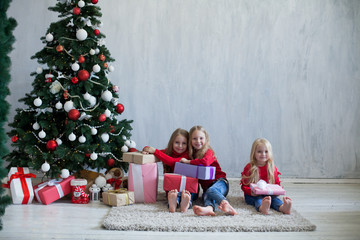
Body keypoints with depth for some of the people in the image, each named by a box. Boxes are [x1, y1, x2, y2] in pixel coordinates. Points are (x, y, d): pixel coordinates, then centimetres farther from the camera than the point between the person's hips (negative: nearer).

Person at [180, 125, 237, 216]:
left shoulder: (209, 152, -3)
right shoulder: (192, 153, 17)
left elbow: (205, 162, -27)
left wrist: (188, 161, -16)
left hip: (219, 181, -4)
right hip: (206, 186, 4)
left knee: (211, 190, -36)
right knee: (206, 195, -30)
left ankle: (226, 204, -60)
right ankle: (209, 208, -63)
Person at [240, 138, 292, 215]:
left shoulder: (272, 168, 8)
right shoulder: (249, 168, -2)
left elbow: (277, 184, 16)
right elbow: (244, 185, -2)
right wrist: (251, 192, -23)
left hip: (269, 193, 3)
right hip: (252, 196, -3)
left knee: (274, 198, -28)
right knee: (258, 199, -34)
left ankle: (283, 207, -60)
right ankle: (262, 208, -69)